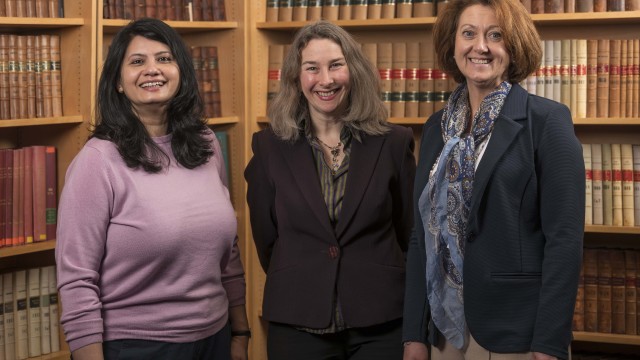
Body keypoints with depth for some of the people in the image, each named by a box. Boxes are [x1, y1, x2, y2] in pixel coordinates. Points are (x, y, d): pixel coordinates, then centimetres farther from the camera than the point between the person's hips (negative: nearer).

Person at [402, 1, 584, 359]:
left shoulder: (547, 119, -7)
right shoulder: (437, 126, 9)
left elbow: (565, 238, -11)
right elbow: (422, 235, 10)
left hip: (518, 330, -5)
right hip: (446, 329, 5)